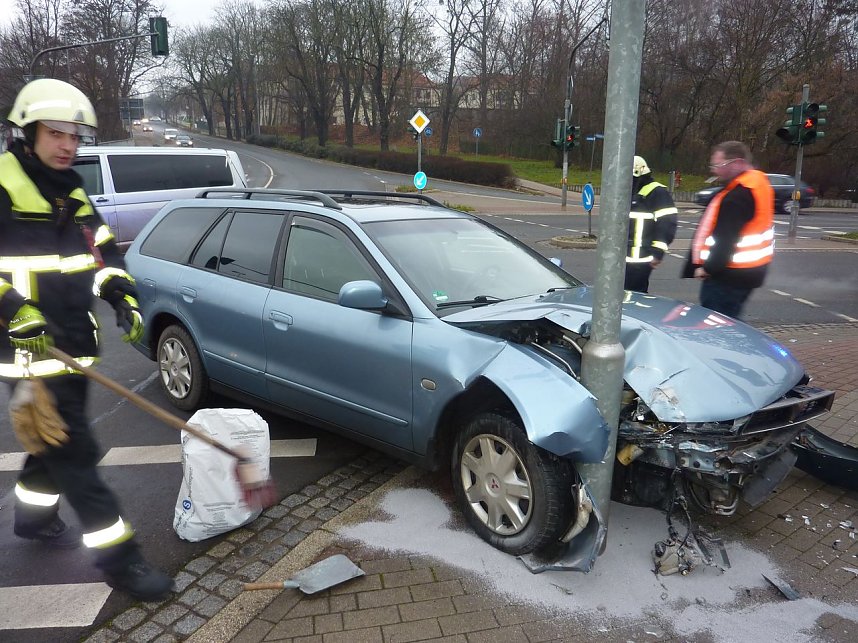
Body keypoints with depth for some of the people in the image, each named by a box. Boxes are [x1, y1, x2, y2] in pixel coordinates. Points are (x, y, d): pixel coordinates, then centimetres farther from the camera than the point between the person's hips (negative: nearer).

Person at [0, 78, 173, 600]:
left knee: (56, 436, 22)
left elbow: (103, 251, 15)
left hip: (74, 342, 8)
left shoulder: (71, 192, 13)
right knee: (75, 451, -7)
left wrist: (124, 296, 0)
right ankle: (118, 557, 0)